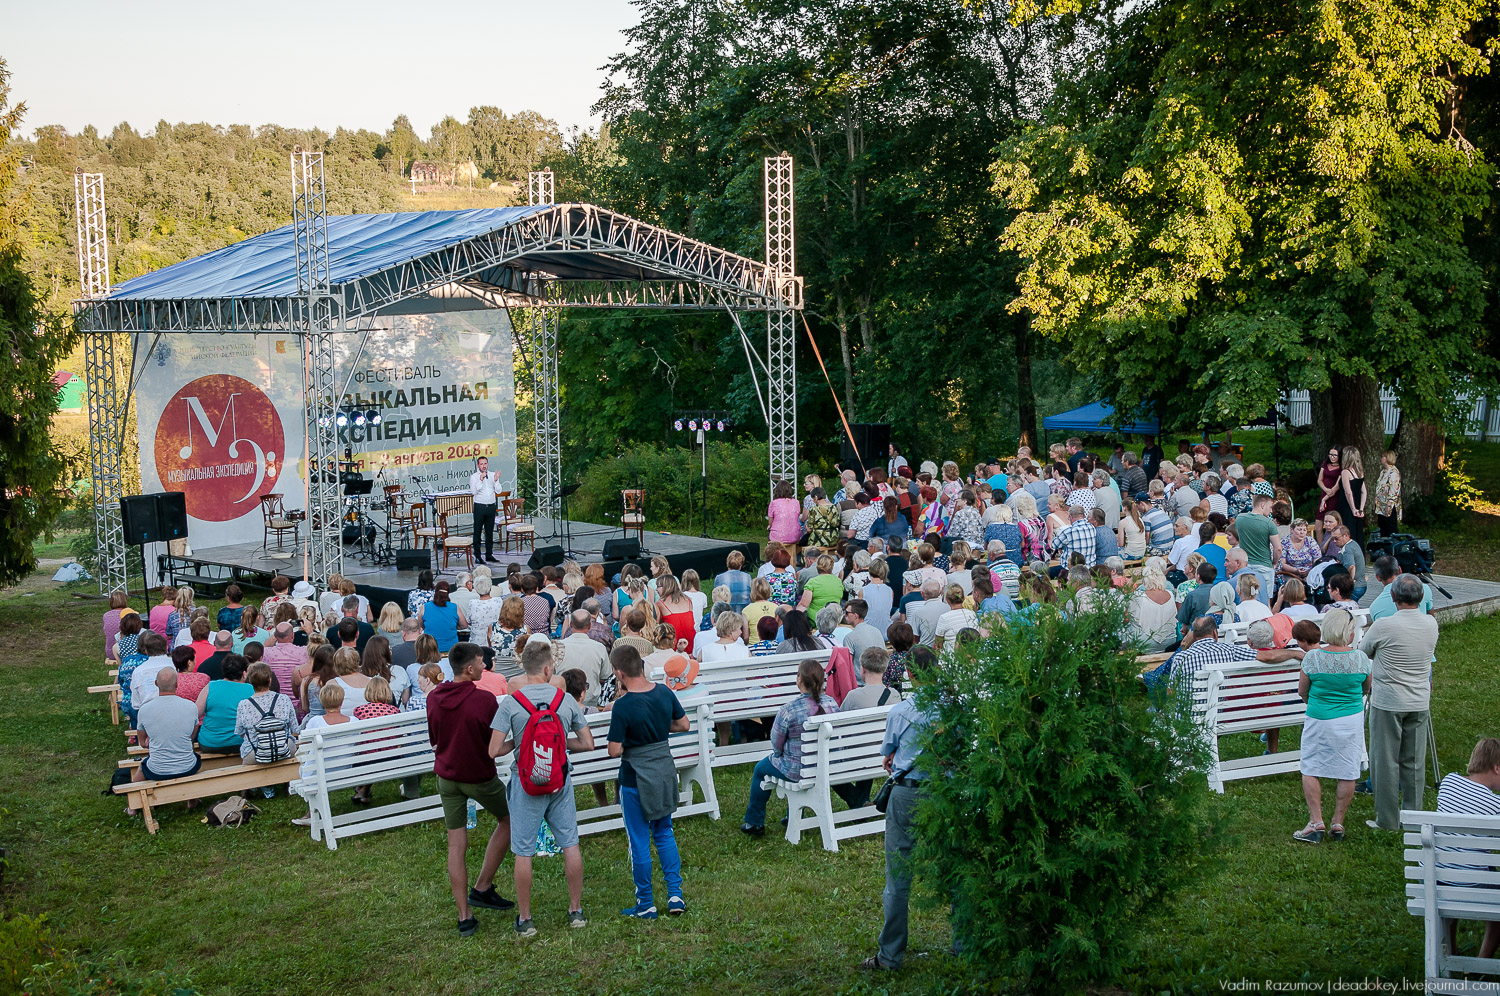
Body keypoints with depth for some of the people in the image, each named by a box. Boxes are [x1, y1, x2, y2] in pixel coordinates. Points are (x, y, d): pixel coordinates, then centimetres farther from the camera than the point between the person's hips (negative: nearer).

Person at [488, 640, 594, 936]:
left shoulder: (511, 703, -11)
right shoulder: (566, 700, -3)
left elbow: (494, 750, -13)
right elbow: (587, 743, 3)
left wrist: (516, 742, 5)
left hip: (526, 783, -2)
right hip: (560, 779, 2)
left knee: (523, 853, 7)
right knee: (570, 845, 14)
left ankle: (524, 920, 14)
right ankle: (576, 911, 22)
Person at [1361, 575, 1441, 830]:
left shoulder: (1383, 626, -18)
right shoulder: (1431, 624, -3)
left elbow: (1362, 653, -1)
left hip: (1388, 704, -4)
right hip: (1419, 702, 5)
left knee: (1386, 761, 5)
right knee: (1414, 762, 12)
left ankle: (1387, 820, 10)